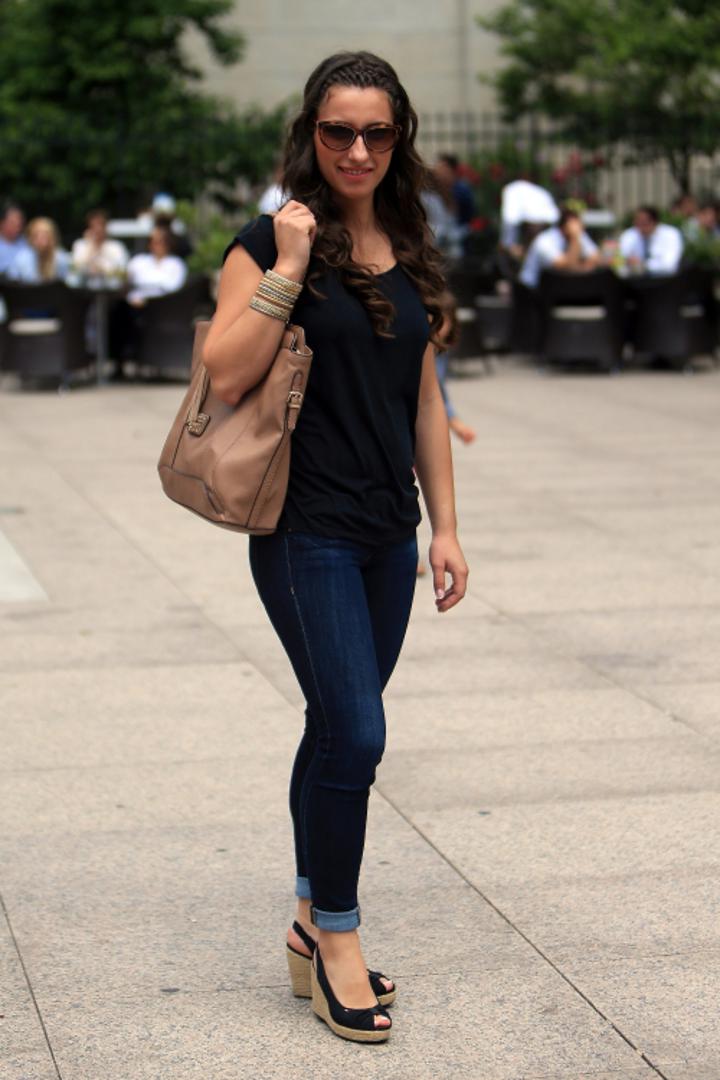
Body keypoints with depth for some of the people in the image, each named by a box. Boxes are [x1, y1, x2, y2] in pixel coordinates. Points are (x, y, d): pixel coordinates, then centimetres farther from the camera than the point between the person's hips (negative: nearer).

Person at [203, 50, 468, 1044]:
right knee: (355, 731, -9)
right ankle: (337, 935, 8)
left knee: (337, 728, 13)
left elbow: (423, 400, 14)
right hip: (305, 528, -6)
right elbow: (226, 375, -18)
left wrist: (445, 526, 11)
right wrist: (289, 266, -20)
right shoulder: (271, 243, -7)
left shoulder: (410, 256, 11)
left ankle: (313, 926, 25)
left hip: (385, 536, 6)